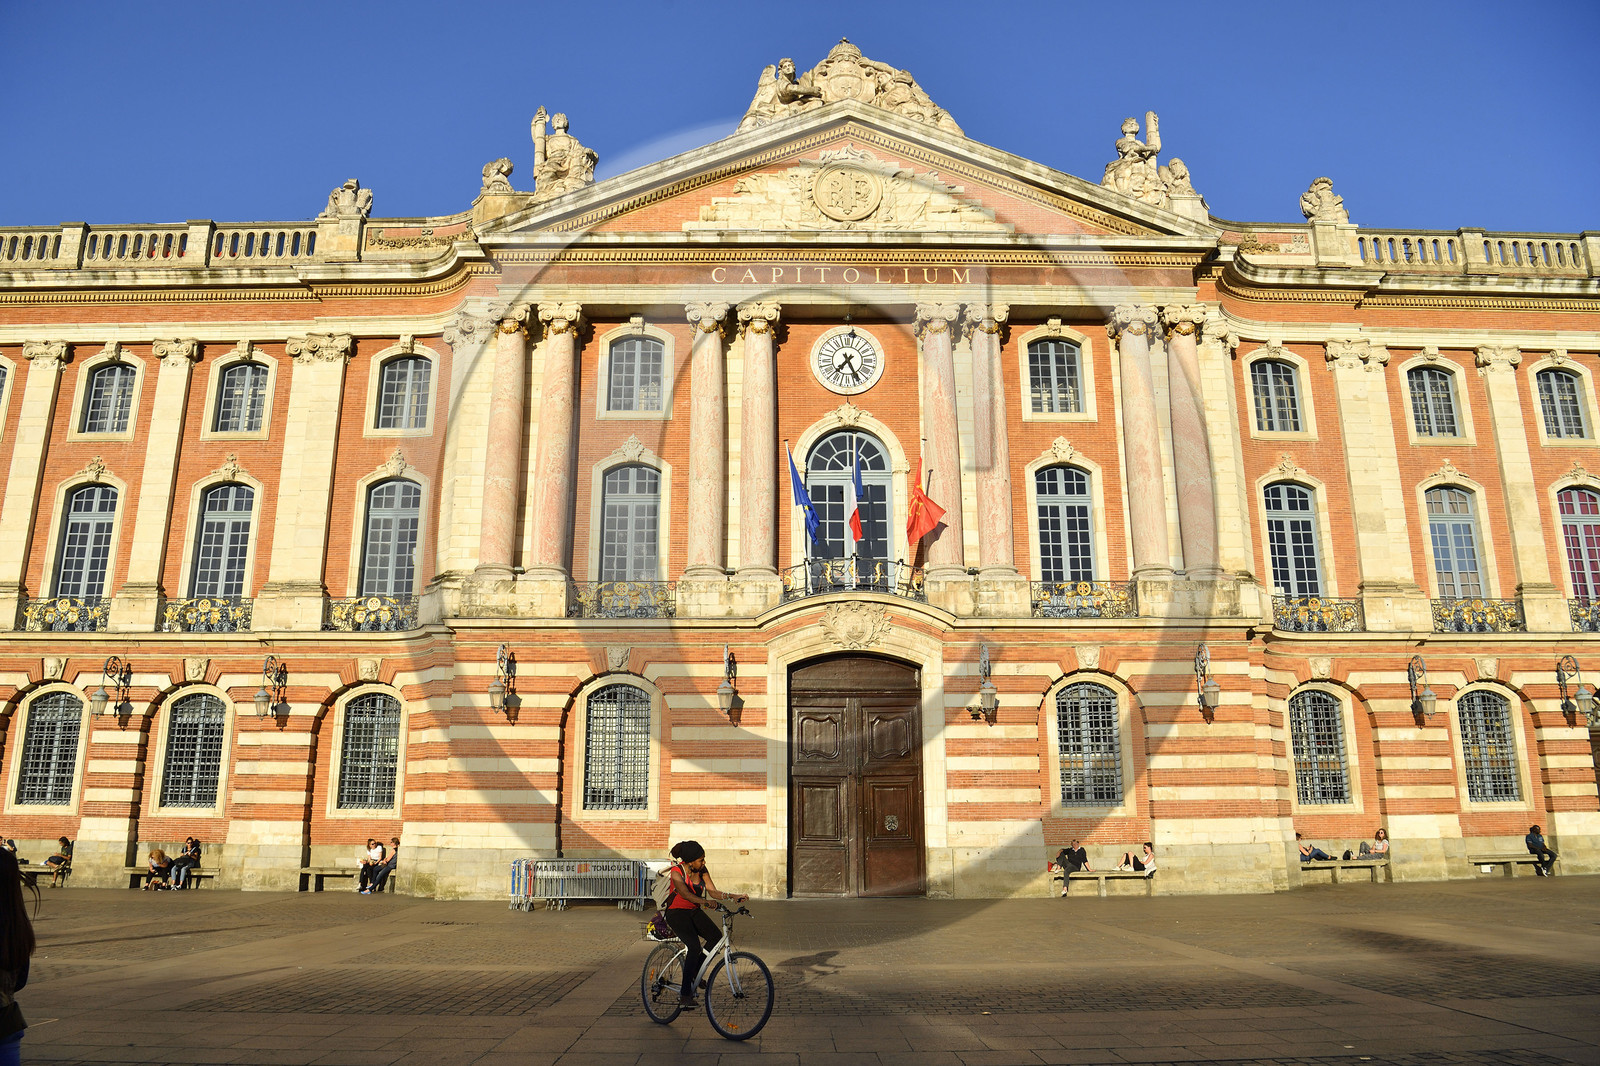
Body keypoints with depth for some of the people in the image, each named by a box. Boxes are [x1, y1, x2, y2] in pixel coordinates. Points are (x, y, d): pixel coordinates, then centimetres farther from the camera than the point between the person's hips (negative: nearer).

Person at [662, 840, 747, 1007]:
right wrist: (705, 902, -51)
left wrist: (733, 897, -20)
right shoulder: (677, 872, -21)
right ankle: (684, 994, -15)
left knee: (716, 936, -13)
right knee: (694, 947, -25)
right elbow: (685, 893, -36)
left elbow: (713, 892, -5)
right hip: (677, 912, -6)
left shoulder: (702, 870, -3)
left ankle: (694, 973, 6)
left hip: (694, 912, 6)